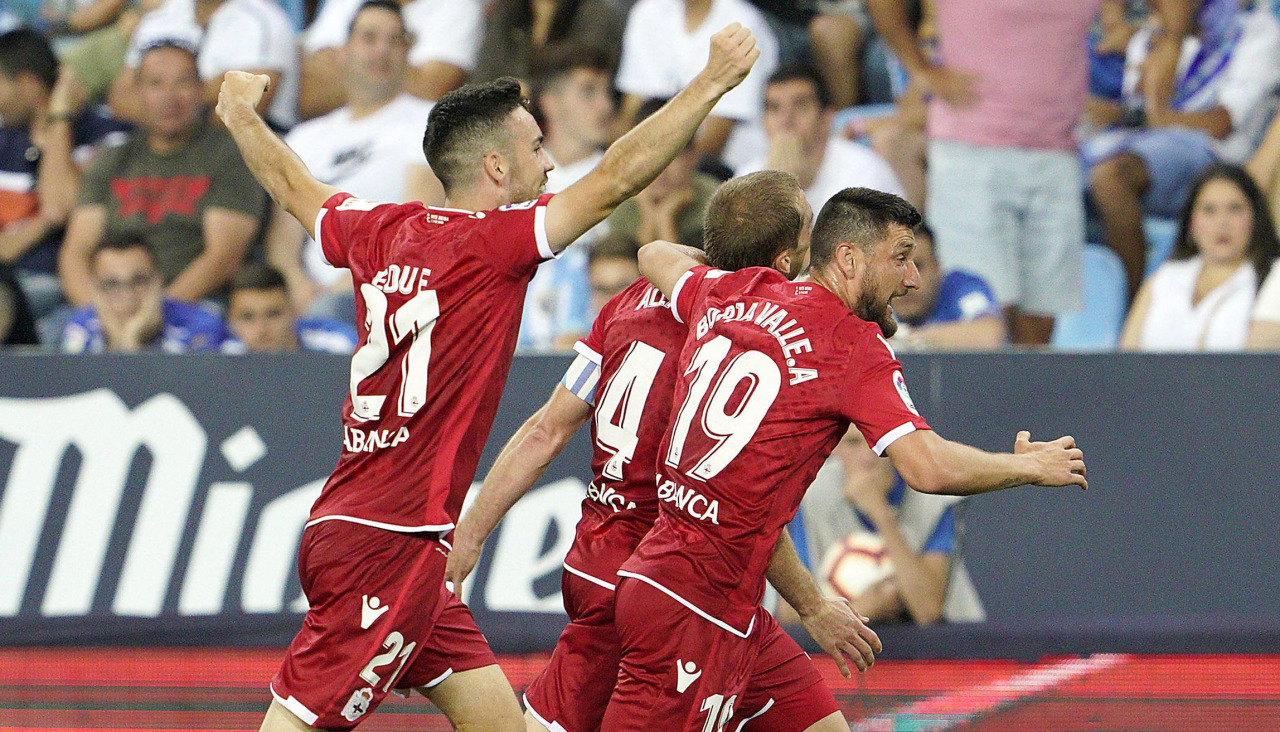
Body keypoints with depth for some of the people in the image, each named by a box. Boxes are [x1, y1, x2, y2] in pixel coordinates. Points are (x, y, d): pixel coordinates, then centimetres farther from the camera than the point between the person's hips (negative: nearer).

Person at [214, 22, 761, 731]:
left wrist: (242, 115, 48)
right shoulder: (491, 241, -11)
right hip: (392, 541, -9)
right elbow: (618, 176, -13)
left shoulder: (381, 231, 11)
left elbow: (292, 185, 29)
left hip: (343, 529, 9)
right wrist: (714, 81, -7)